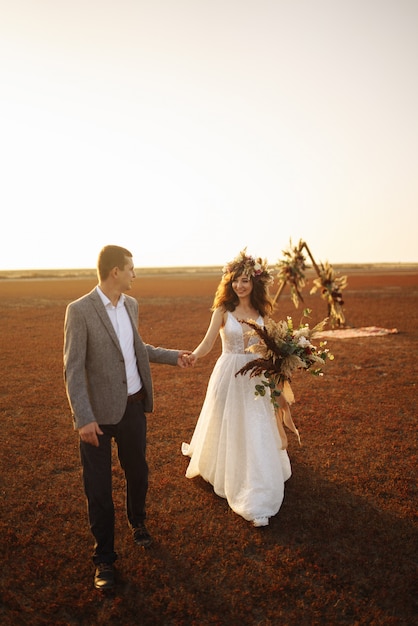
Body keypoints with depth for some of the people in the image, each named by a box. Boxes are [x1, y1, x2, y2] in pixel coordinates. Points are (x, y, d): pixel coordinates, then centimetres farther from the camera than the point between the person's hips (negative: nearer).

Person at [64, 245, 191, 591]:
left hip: (134, 406, 6)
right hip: (98, 413, -6)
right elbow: (73, 369, -16)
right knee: (99, 488, 8)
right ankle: (104, 558, 29)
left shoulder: (131, 304, 4)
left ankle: (138, 520, 52)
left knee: (137, 472, 23)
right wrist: (84, 418, -20)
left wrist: (172, 356, 15)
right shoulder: (79, 310, -16)